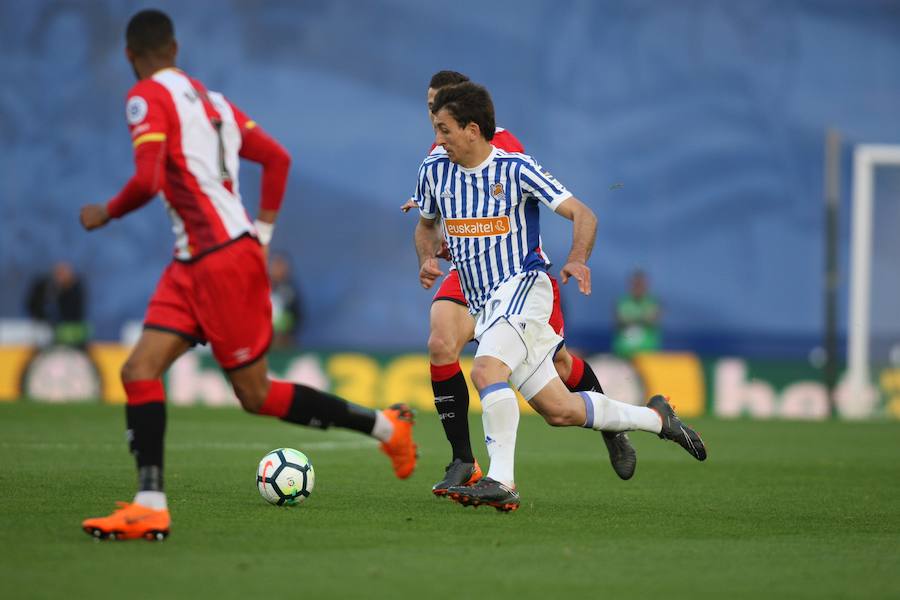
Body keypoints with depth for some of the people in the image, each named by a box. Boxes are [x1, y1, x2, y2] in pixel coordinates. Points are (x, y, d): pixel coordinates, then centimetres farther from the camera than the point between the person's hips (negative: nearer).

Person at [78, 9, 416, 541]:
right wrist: (262, 231, 22)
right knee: (140, 372, 2)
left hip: (222, 259, -9)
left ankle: (385, 425, 10)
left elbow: (148, 181, -20)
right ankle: (150, 506, -6)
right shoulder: (210, 99, 17)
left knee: (256, 395, 0)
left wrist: (106, 214, -2)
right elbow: (277, 157, 19)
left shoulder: (149, 97, -8)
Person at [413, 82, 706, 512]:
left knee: (486, 369, -32)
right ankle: (655, 418, 26)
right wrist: (426, 259, 1)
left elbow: (582, 214, -10)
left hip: (521, 286, -6)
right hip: (483, 304, 6)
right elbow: (426, 224, 22)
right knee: (558, 410, 6)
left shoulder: (515, 168, -11)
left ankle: (501, 481, -32)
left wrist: (577, 260, -28)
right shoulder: (435, 170, 4)